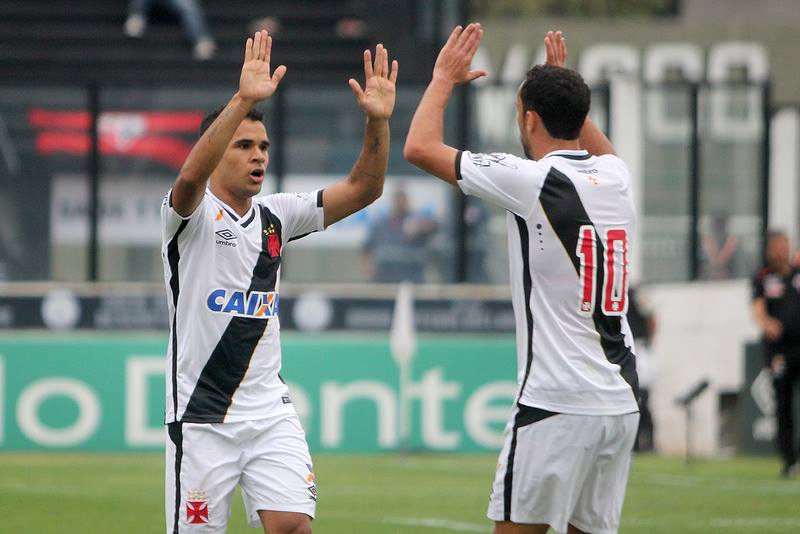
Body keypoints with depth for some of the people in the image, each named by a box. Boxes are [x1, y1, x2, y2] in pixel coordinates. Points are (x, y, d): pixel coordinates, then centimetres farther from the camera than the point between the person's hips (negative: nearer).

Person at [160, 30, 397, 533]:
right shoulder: (192, 214, -6)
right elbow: (192, 175, -29)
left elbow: (362, 188, 5)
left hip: (271, 412, 4)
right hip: (201, 414, -4)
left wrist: (378, 119, -12)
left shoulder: (277, 215, 11)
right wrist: (244, 100, -40)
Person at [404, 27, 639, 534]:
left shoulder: (535, 181, -10)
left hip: (556, 404, -7)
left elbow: (420, 147, -4)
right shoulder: (616, 178, 9)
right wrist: (564, 83, 41)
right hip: (622, 401, 7)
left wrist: (445, 77, 10)